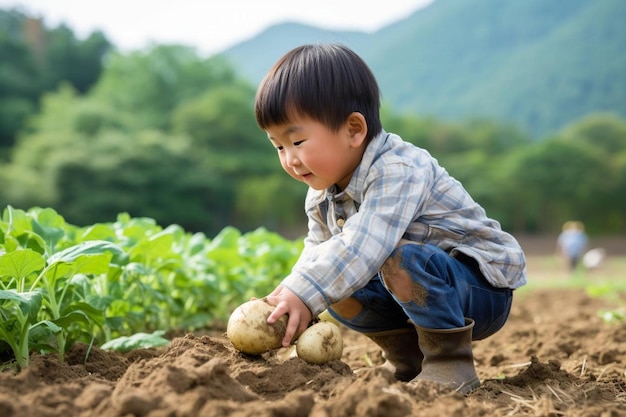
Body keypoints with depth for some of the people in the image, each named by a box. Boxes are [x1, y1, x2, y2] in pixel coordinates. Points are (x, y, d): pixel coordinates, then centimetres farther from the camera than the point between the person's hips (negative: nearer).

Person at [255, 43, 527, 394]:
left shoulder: (397, 172, -29)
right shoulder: (321, 197, 1)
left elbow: (361, 248, -41)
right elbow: (317, 253, 6)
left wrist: (303, 295, -44)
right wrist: (286, 295, -13)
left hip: (483, 288, -9)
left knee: (401, 258, -35)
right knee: (335, 289, -5)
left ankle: (451, 362, -18)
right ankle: (409, 357, 11)